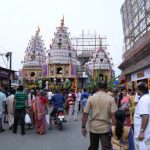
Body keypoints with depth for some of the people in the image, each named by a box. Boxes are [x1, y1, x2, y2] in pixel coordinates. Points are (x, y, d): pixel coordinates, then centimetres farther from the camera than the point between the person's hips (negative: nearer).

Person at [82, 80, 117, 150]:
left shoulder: (91, 98, -4)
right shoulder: (110, 99, -7)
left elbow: (85, 114, -5)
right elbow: (113, 115, -12)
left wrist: (83, 127, 3)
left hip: (93, 127, 2)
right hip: (105, 128, -2)